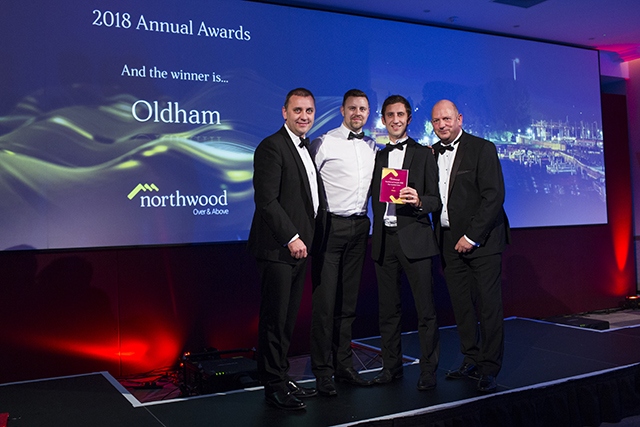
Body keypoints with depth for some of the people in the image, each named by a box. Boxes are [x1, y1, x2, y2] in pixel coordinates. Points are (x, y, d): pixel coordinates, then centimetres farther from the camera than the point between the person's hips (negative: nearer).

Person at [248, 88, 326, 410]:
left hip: (298, 247, 8)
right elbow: (266, 200, -18)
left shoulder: (308, 148, 17)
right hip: (278, 248, -8)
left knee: (288, 320, 14)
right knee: (275, 320, 0)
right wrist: (291, 238, -19)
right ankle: (274, 386, 10)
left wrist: (302, 240, 13)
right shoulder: (272, 147, -11)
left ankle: (282, 379, 24)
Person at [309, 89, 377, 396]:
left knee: (348, 300, 12)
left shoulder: (372, 147, 14)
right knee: (325, 300, -3)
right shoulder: (324, 143, -3)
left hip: (359, 227, 5)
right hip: (330, 226, -5)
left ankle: (344, 365, 22)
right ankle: (323, 372, 6)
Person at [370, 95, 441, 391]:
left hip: (414, 238, -4)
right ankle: (391, 366, 22)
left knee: (425, 309, -2)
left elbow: (436, 200, 0)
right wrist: (377, 229, 3)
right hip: (384, 239, 4)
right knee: (388, 308, 10)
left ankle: (428, 371, 9)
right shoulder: (377, 156, 15)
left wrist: (419, 200, -18)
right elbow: (374, 199, 16)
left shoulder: (424, 154, 5)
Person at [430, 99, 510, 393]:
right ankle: (471, 361, 20)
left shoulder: (482, 149, -5)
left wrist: (472, 236, -15)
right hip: (450, 241, 5)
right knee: (461, 305, 8)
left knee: (489, 305, -3)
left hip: (481, 239, -5)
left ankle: (489, 369, 5)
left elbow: (494, 196, -12)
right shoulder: (431, 154, 12)